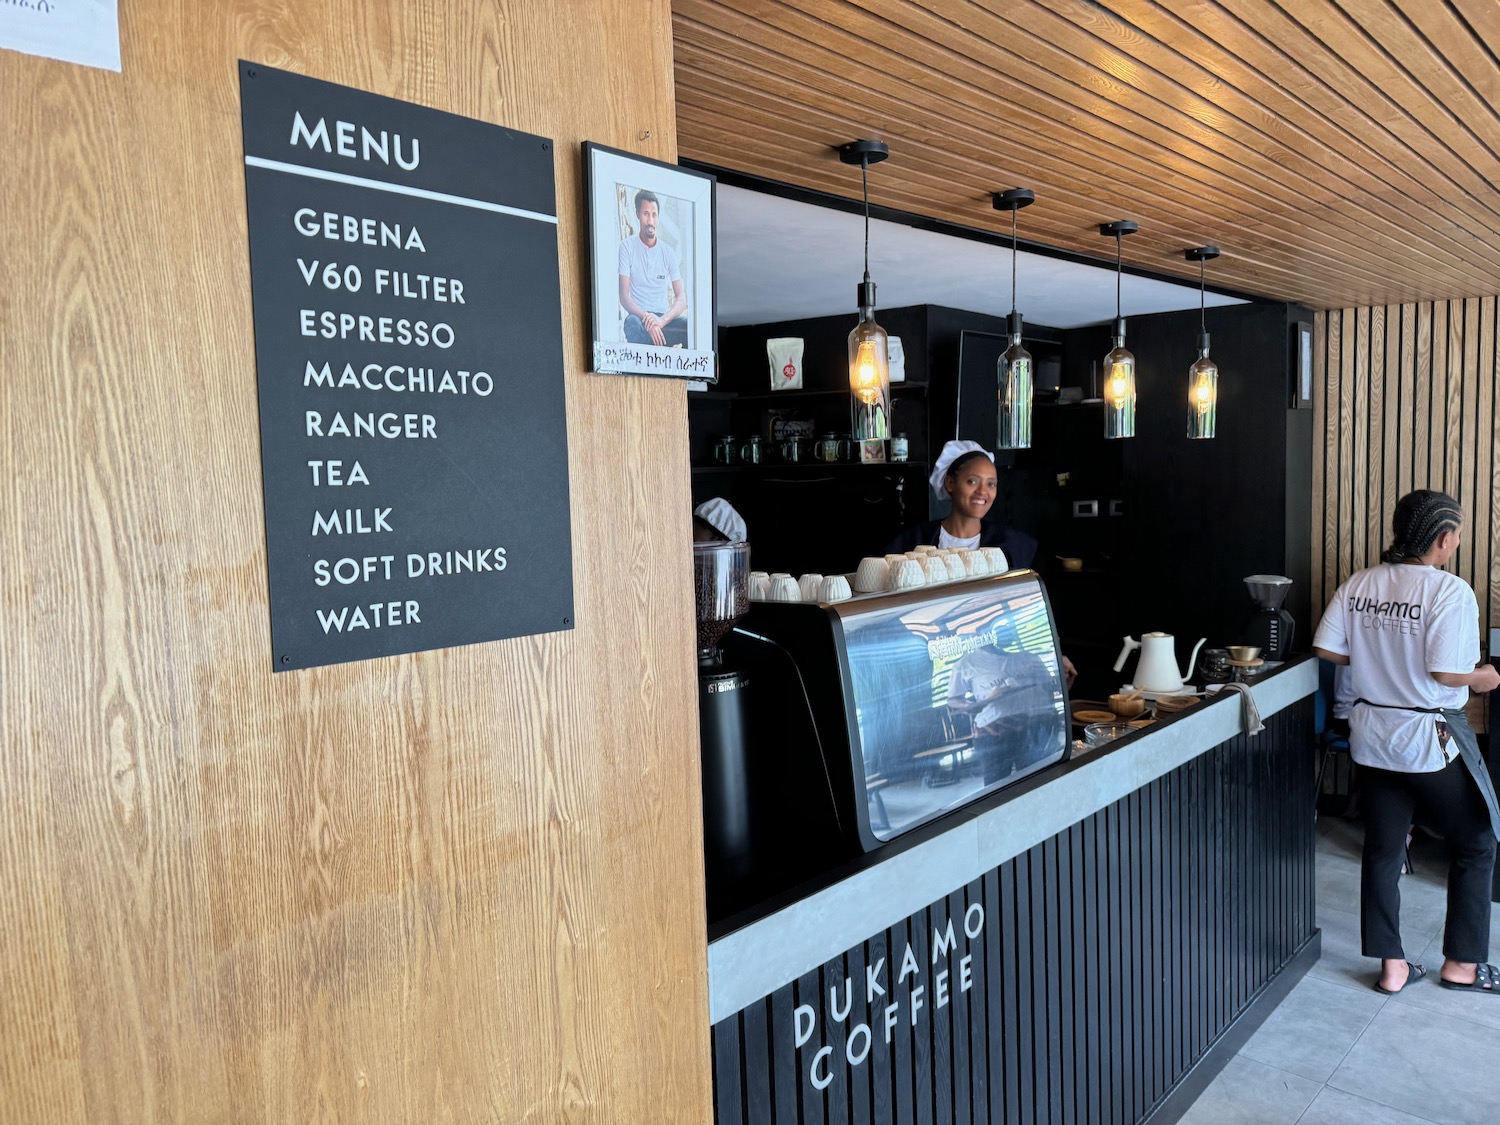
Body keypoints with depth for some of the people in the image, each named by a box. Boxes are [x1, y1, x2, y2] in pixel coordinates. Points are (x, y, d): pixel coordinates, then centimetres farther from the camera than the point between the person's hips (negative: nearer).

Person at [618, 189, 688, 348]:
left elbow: (681, 299, 2)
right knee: (633, 323, -39)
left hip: (664, 317, 3)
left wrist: (661, 320, -19)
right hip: (639, 317, -3)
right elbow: (624, 297, -6)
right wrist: (646, 317, -25)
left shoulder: (668, 252, 11)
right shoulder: (627, 246, 2)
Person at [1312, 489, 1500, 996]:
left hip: (1372, 736, 5)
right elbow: (1446, 671, -22)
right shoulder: (1450, 591, -17)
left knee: (1382, 849, 13)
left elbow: (1327, 649, -1)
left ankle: (1391, 966, 22)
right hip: (1430, 738, -5)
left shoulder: (1358, 584, -1)